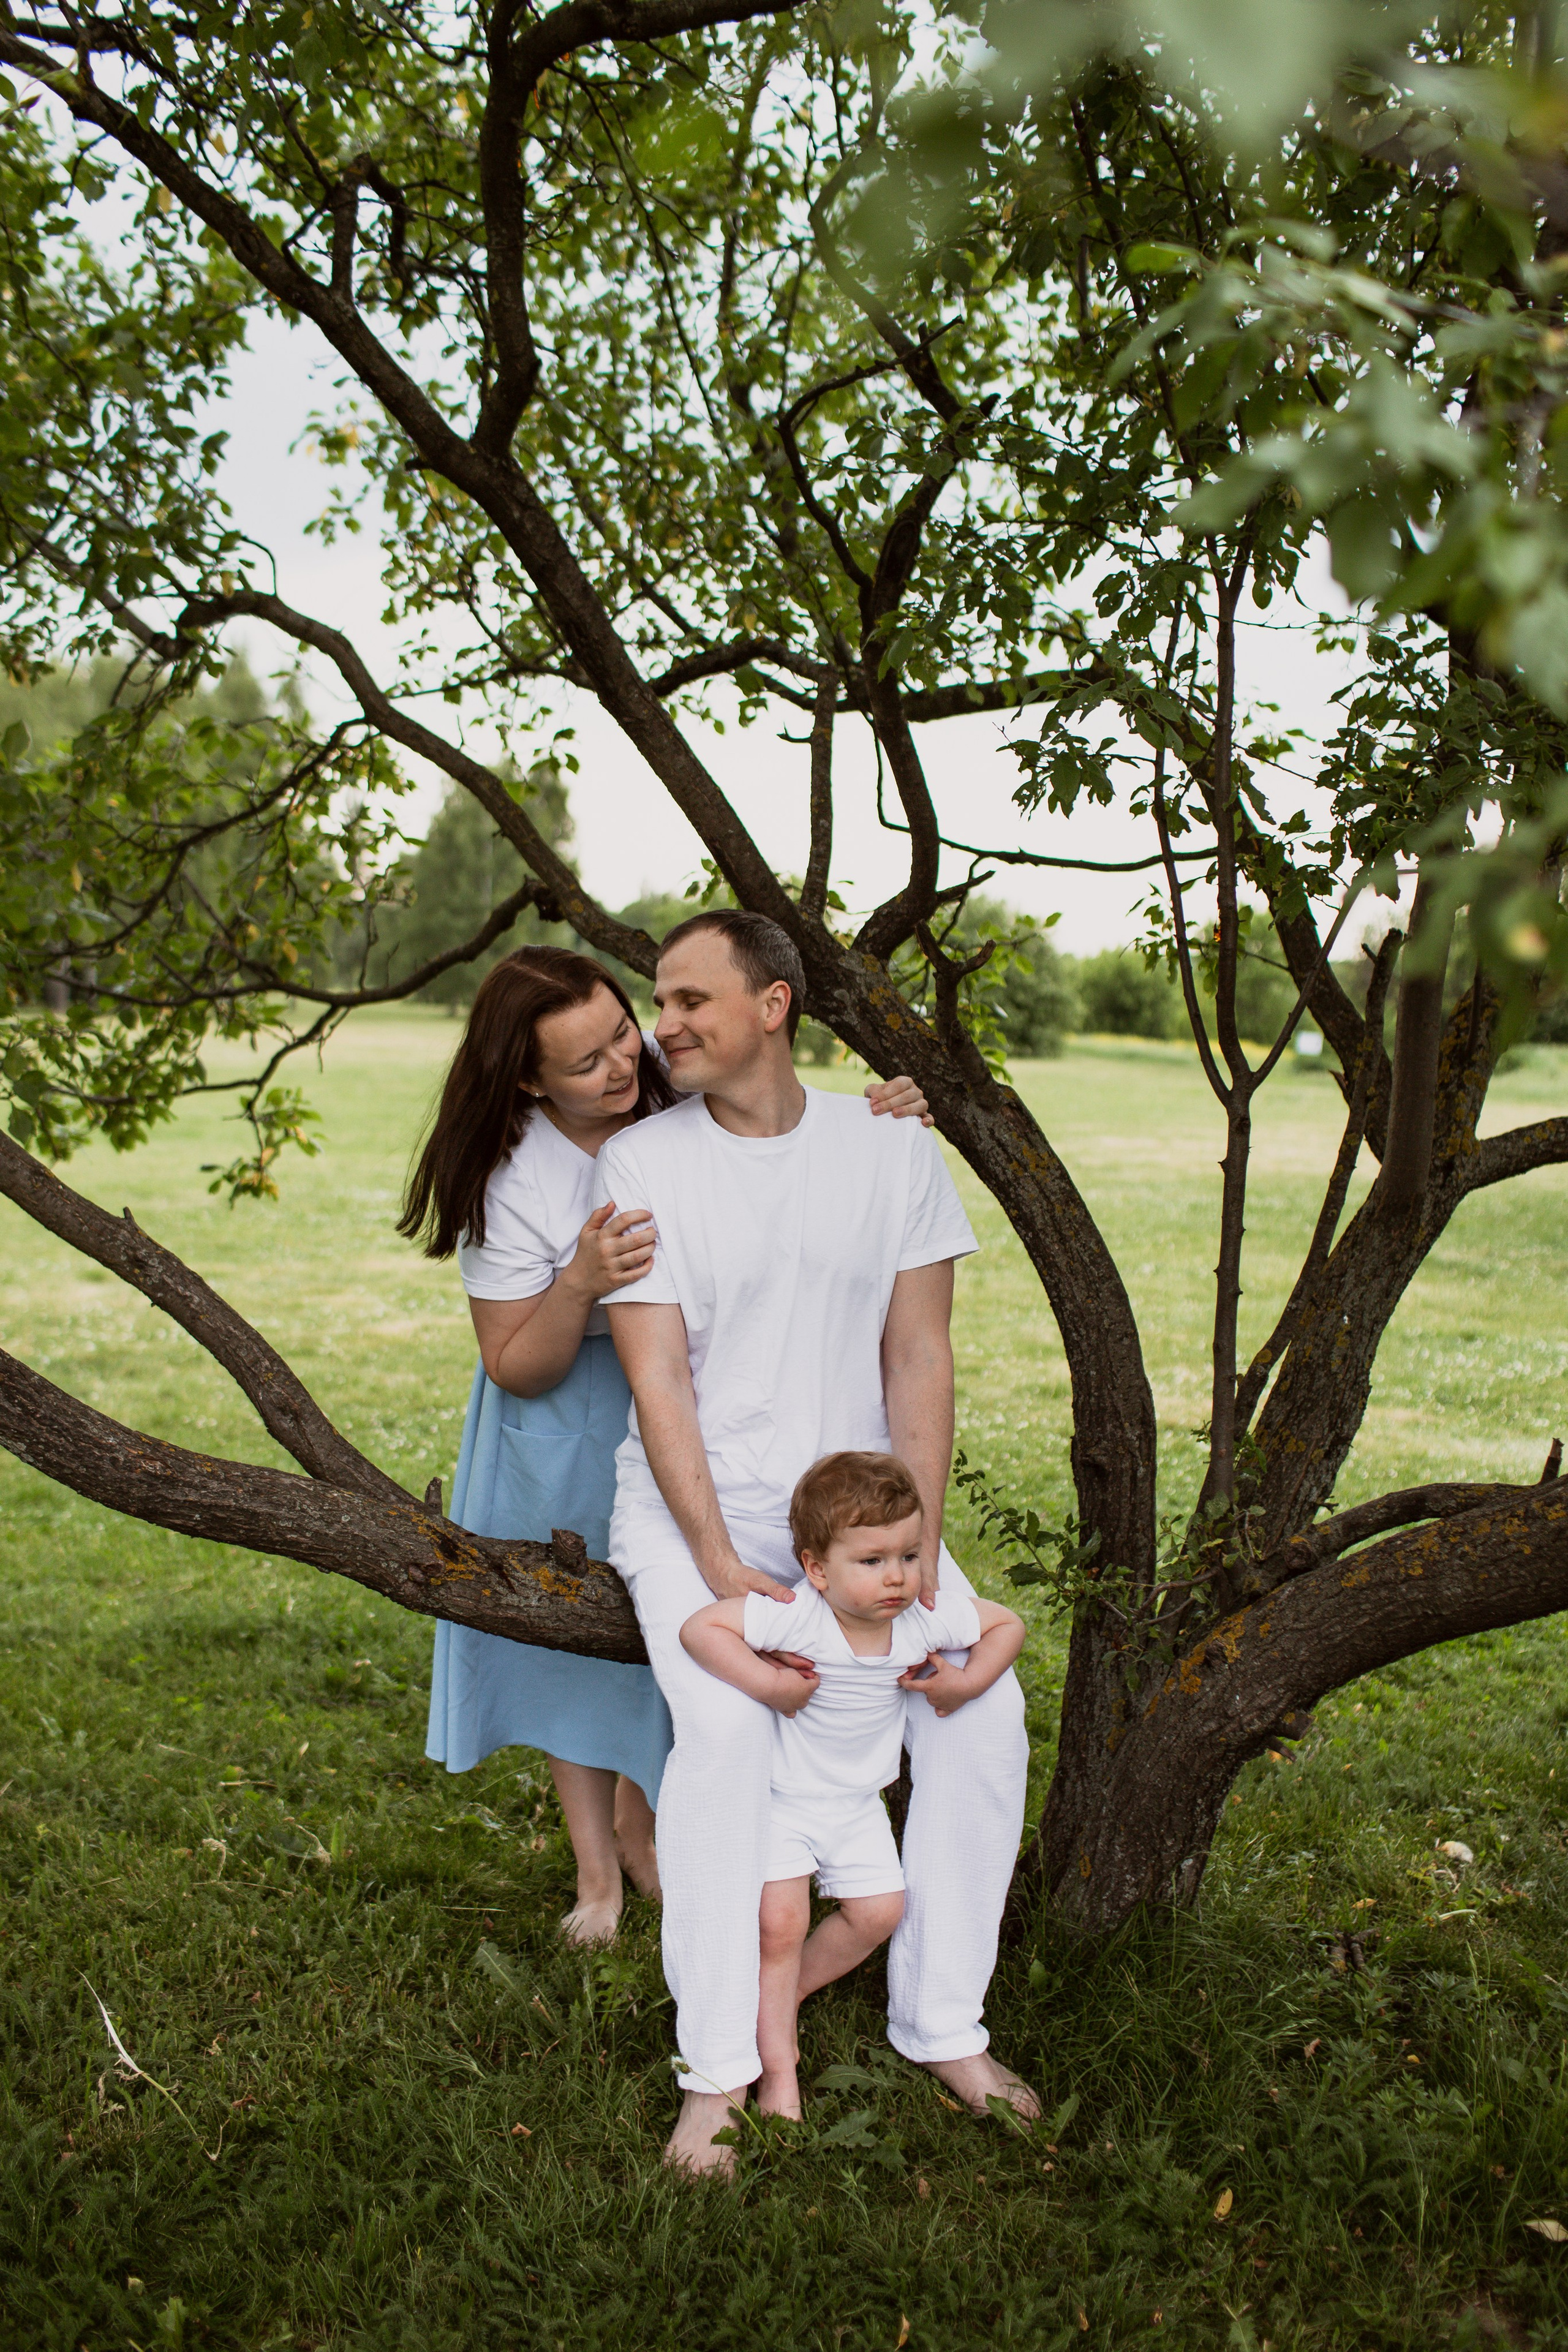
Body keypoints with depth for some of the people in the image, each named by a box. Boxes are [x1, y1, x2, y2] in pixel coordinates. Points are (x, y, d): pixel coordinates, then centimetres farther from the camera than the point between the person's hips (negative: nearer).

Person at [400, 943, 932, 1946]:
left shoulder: (679, 1088, -17)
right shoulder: (513, 1183, -24)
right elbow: (516, 1369, -17)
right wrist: (580, 1285, -36)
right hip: (573, 1435, -2)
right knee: (577, 1633, 14)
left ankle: (640, 1820, 41)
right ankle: (597, 1871, 35)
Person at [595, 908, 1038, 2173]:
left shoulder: (892, 1148, 0)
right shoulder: (641, 1163, -5)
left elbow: (919, 1355, -1)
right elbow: (658, 1380, -9)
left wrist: (917, 1543, -11)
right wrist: (721, 1568, -18)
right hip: (694, 1501, -2)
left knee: (981, 1707, -15)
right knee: (725, 1726, -26)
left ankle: (944, 2027, 3)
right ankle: (718, 2071, -12)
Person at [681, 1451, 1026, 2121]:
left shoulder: (927, 1618, -15)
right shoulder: (793, 1618, -30)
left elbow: (1008, 1623, 1)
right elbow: (699, 1627, -32)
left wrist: (965, 1683, -12)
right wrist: (767, 1683, -36)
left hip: (857, 1803, 5)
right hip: (781, 1796, -5)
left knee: (878, 1910, 4)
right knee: (781, 1921, -11)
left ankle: (783, 1994, 27)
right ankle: (778, 2065, 7)